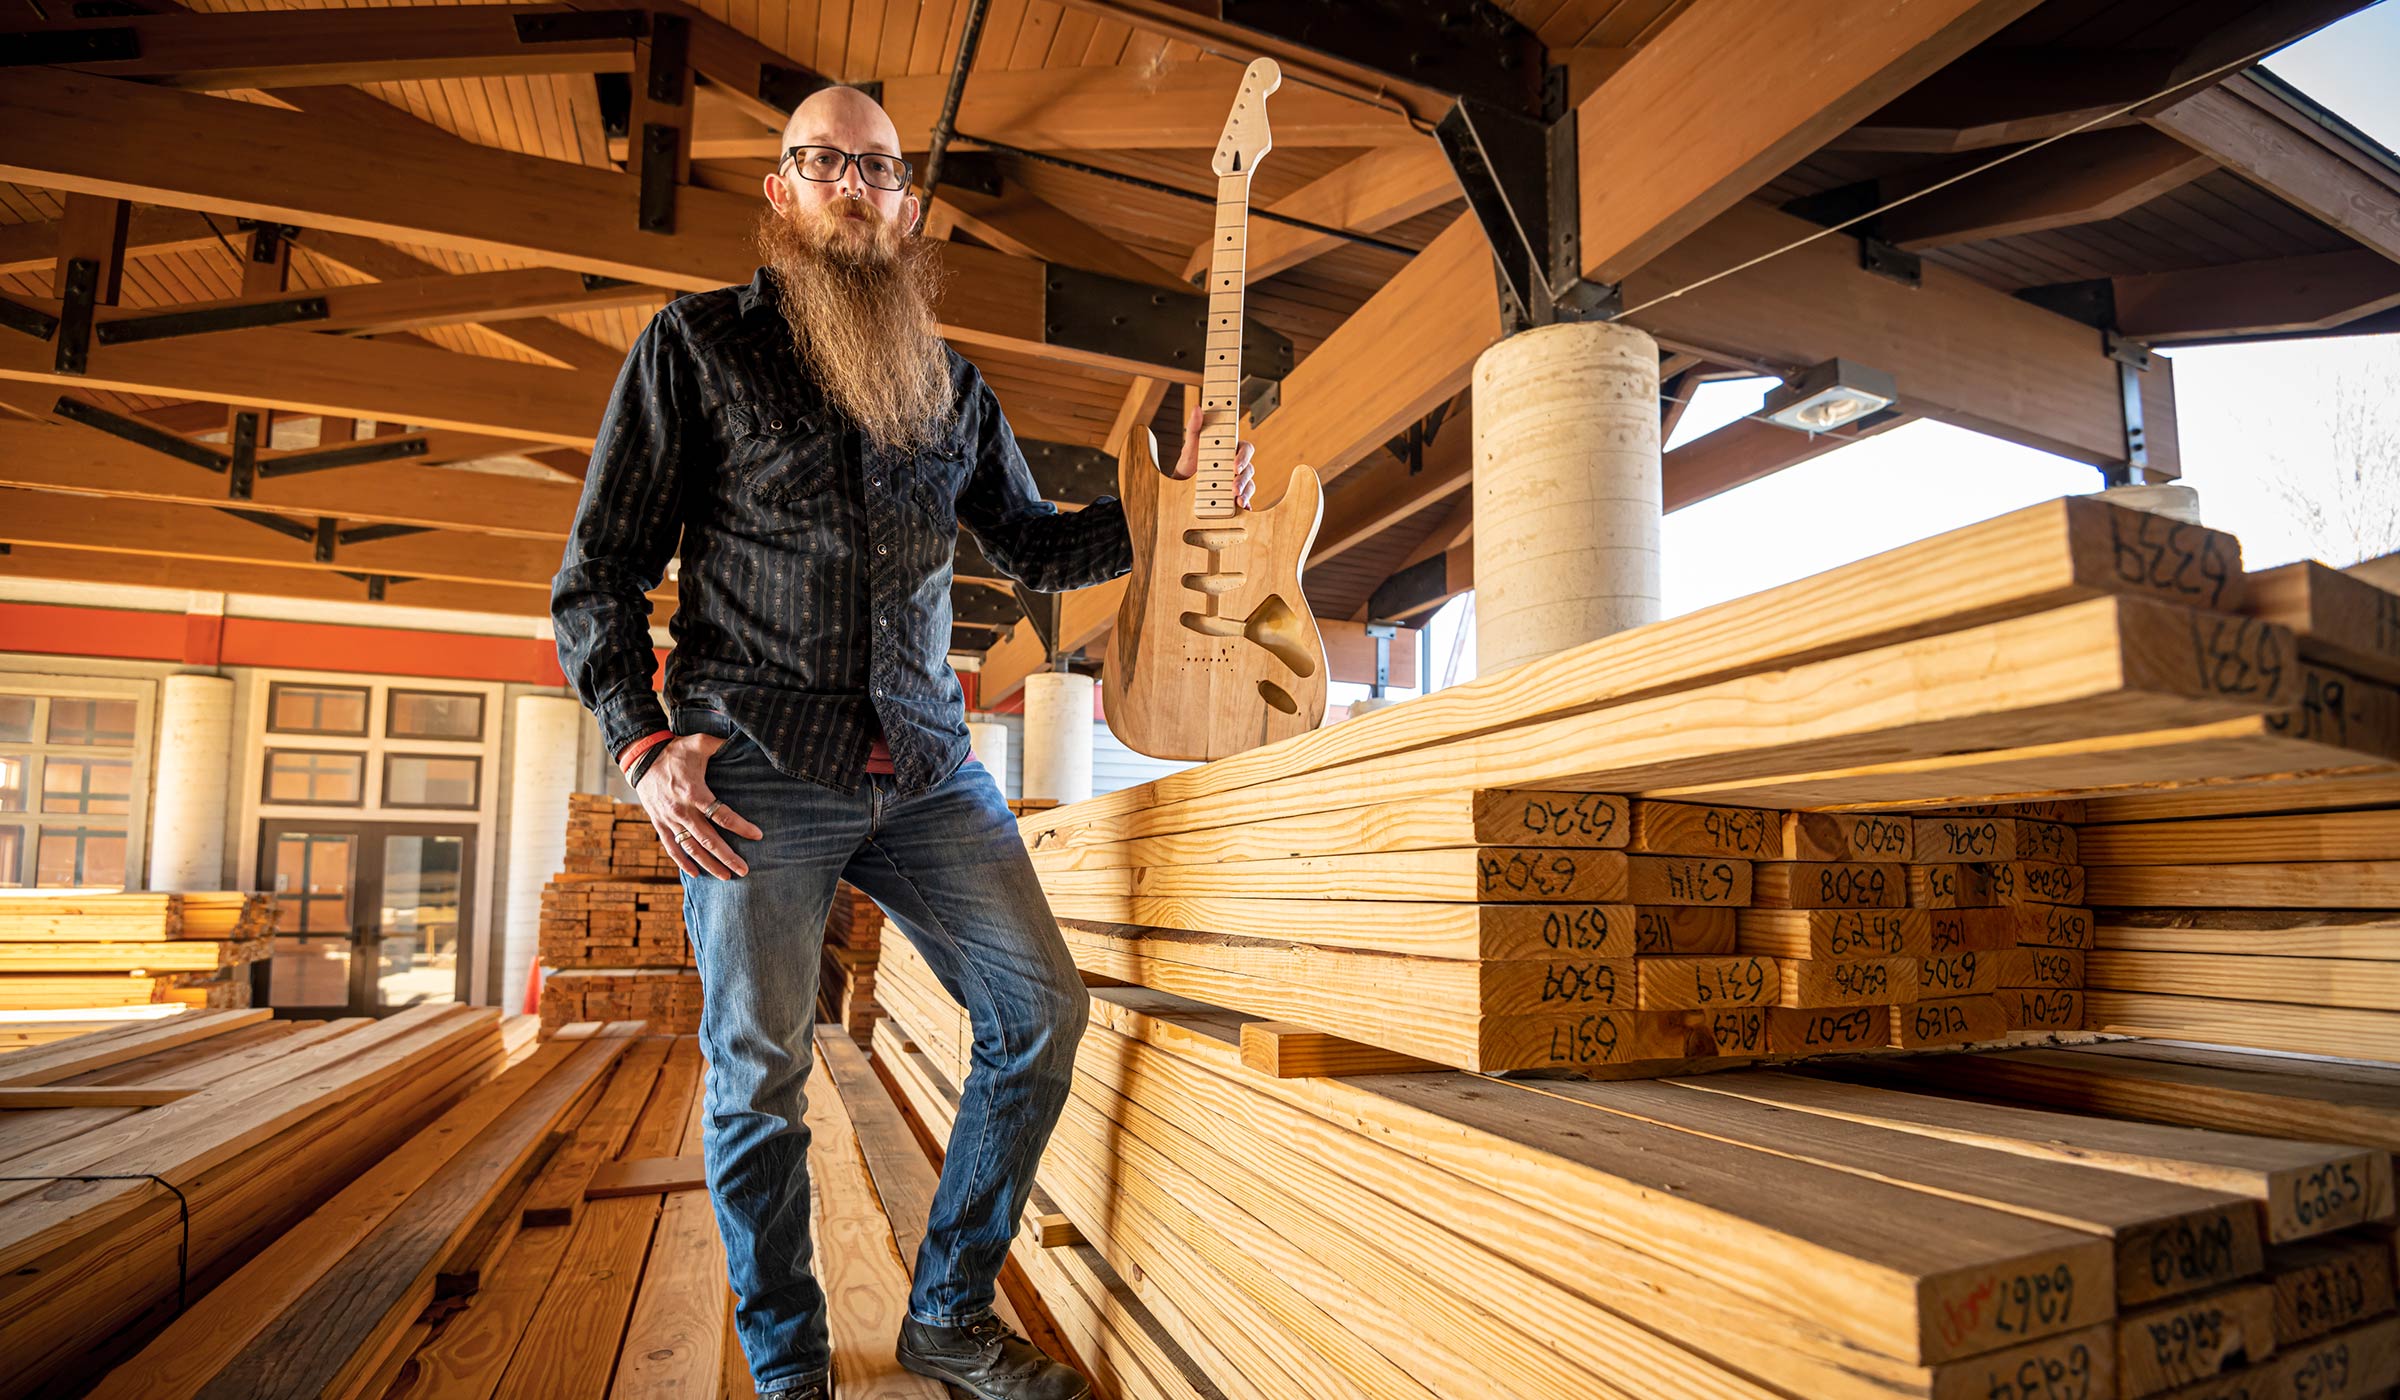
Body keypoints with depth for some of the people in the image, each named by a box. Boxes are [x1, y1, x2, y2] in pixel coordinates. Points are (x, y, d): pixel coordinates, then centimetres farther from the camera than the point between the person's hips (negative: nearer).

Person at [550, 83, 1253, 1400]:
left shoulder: (950, 380, 16)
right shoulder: (697, 342, 5)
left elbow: (1034, 544, 20)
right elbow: (596, 573, 2)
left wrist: (1169, 504, 4)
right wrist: (644, 746, -12)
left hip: (925, 768, 4)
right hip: (756, 772, -3)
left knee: (1044, 1010, 1)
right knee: (759, 1071, 4)